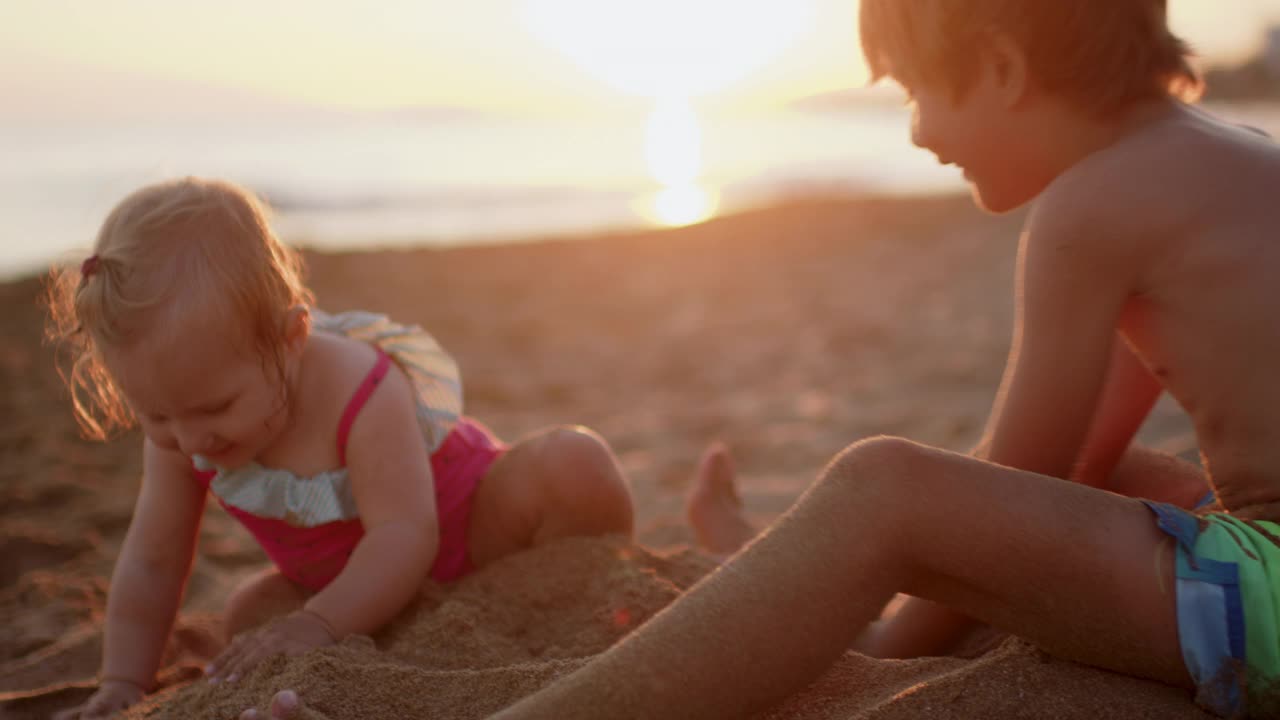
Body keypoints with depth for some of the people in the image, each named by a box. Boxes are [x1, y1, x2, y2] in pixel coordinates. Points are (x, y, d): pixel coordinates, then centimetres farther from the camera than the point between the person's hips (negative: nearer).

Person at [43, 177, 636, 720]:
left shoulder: (363, 395, -36)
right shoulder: (179, 436, -18)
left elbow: (404, 535, -42)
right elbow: (151, 563, -9)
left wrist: (320, 624, -52)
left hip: (471, 526, -6)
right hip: (355, 577, 7)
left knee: (571, 463, -31)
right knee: (249, 613, -11)